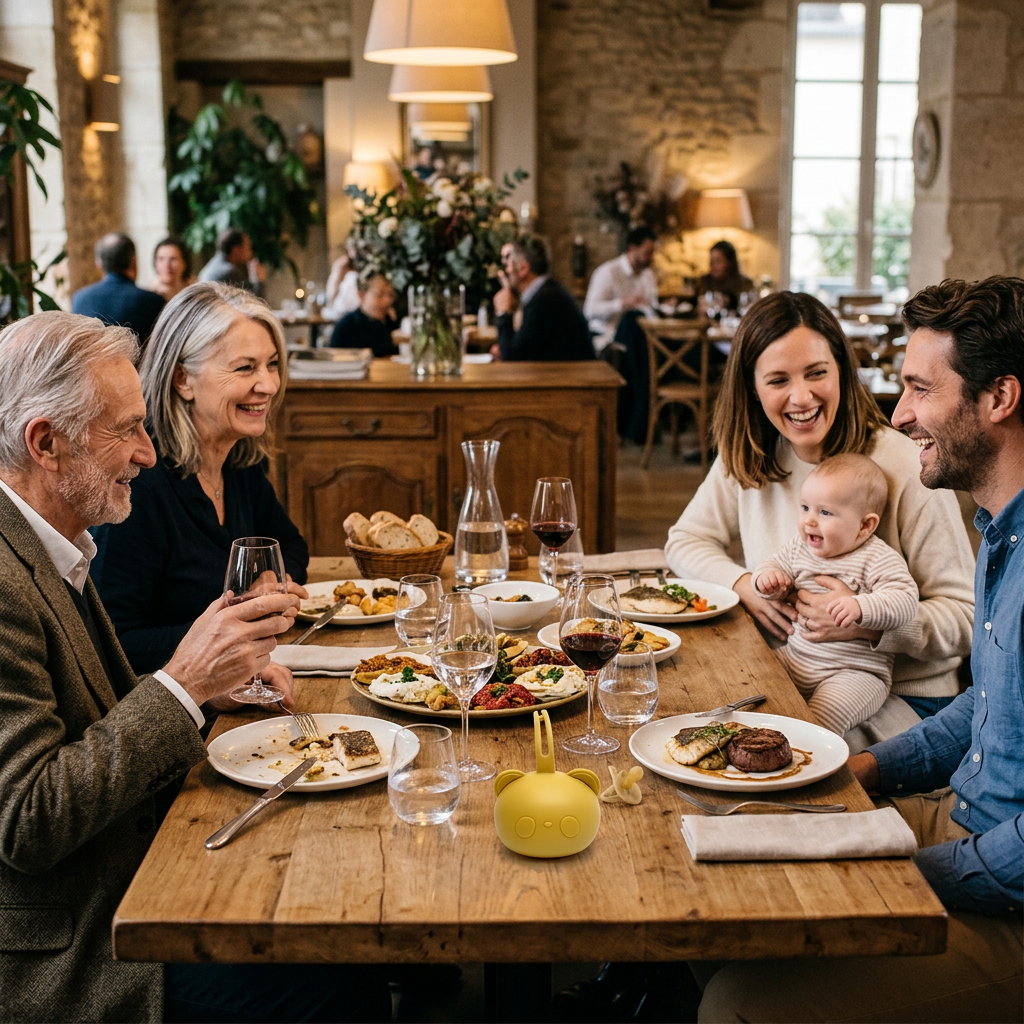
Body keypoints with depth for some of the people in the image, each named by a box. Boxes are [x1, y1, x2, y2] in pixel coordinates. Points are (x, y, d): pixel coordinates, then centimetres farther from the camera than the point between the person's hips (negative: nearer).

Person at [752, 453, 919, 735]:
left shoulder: (878, 560, -13)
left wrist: (860, 607, -41)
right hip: (794, 656, 7)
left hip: (856, 671, -7)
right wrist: (766, 577, -9)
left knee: (821, 718, -29)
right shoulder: (799, 548, 7)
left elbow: (904, 602, -24)